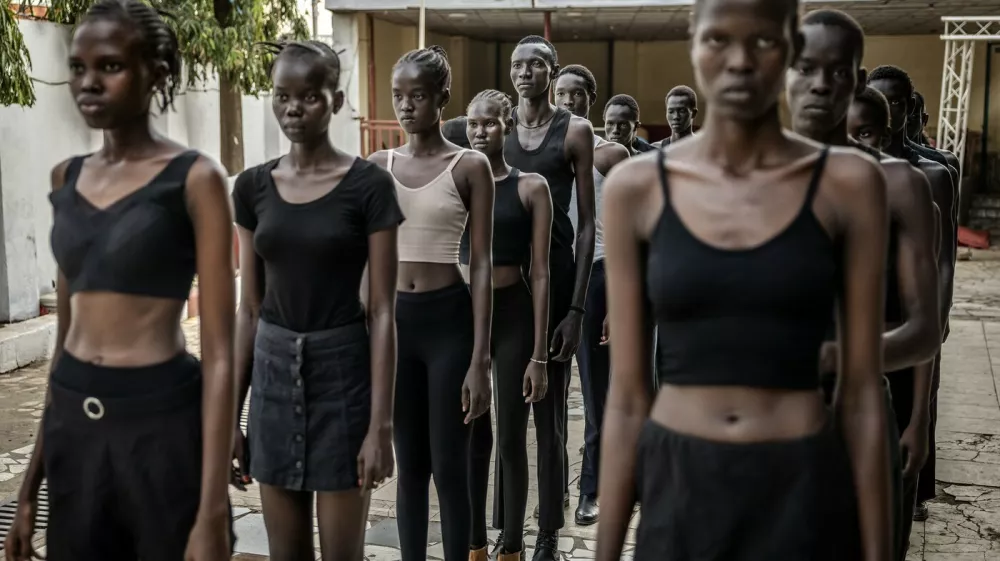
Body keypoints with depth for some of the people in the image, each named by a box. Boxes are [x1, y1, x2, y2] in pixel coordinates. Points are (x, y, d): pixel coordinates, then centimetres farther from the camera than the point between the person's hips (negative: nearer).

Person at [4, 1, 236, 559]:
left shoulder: (194, 178, -9)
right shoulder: (67, 178, 9)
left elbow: (219, 352, -12)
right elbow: (68, 334, 14)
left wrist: (212, 512, -18)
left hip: (162, 423, -5)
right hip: (73, 426, 6)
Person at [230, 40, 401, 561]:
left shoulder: (368, 185, -8)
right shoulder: (253, 186, 4)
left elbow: (382, 312, -9)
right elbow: (248, 307, 8)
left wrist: (380, 424, -12)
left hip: (341, 368, -4)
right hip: (274, 371, 4)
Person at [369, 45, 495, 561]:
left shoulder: (470, 166, -4)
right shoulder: (380, 165, 7)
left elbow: (482, 265, -6)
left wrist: (480, 359, -11)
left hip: (448, 318, -4)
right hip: (394, 318, 4)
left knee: (449, 466, 3)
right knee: (409, 465, 12)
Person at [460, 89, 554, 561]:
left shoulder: (530, 187, -3)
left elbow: (540, 274, -5)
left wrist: (539, 355, -9)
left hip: (512, 313, -3)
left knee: (511, 437, 5)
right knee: (469, 435, 11)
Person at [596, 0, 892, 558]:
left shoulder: (847, 183, -4)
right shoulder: (637, 187, -2)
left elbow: (862, 392, -3)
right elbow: (627, 395, 0)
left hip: (803, 498, -1)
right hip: (678, 496, 1)